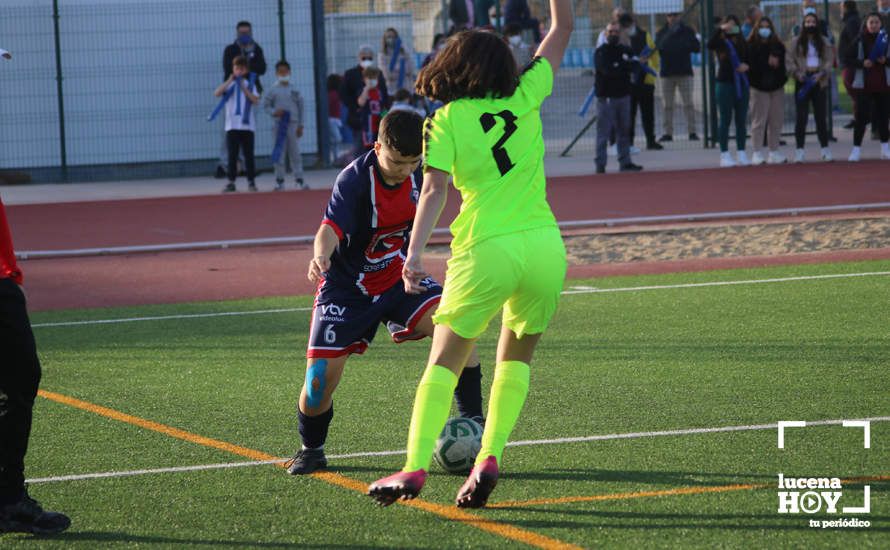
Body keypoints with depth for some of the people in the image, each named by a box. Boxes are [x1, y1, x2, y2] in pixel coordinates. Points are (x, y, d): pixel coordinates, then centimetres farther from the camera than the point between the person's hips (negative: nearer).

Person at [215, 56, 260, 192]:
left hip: (247, 125, 0)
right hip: (232, 126, 0)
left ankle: (251, 181, 7)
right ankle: (231, 182, 2)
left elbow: (256, 100, -5)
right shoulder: (229, 85, 8)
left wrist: (244, 88, -11)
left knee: (248, 155, 2)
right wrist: (229, 81, -15)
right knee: (232, 155, -1)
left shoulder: (250, 85, 10)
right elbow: (217, 93, -10)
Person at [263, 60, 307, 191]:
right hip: (279, 125, -1)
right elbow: (265, 104, 3)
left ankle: (299, 179, 3)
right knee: (279, 154, 1)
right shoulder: (273, 90, 1)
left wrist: (300, 125, 6)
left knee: (295, 153, 0)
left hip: (293, 124, 1)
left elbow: (300, 107, 9)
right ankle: (279, 181, 7)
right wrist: (273, 112, -16)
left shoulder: (294, 90, 6)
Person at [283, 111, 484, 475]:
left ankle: (473, 422, -9)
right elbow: (331, 226, -40)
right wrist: (321, 256, -61)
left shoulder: (417, 173, -8)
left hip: (397, 277, 4)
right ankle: (311, 450, 20)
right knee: (320, 379, -10)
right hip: (346, 287, -3)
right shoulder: (355, 179, -24)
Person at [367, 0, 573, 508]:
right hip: (544, 243, 3)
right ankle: (490, 456, 5)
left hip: (487, 249, -3)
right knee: (516, 357, 19)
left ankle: (415, 467, -5)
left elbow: (435, 191, -9)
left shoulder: (446, 120, 3)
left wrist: (414, 253, -12)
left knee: (444, 361, 6)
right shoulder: (525, 97, 10)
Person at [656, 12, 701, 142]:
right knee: (667, 105, 3)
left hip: (684, 72, -1)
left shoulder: (687, 31, 4)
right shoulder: (662, 33, 7)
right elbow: (659, 47, -7)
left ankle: (692, 132, -5)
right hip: (667, 73, 1)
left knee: (688, 103, -6)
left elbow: (697, 48, -1)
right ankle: (667, 132, 7)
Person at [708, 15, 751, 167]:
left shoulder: (742, 44, 7)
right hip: (725, 84, -4)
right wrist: (721, 29, -26)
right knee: (725, 120, -1)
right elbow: (710, 45, -23)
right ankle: (724, 155, 0)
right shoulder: (721, 43, -2)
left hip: (742, 84, 4)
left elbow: (748, 60, 14)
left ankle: (741, 153, 12)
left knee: (741, 120, 6)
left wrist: (746, 66, -8)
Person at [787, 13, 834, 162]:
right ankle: (799, 149, -1)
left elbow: (829, 60, 3)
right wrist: (797, 74, -14)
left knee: (821, 116, 4)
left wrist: (821, 74, -12)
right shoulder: (796, 42, 4)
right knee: (801, 117, -4)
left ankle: (825, 148, 12)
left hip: (819, 81, 1)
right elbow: (789, 60, -1)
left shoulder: (824, 42, 8)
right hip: (802, 82, -1)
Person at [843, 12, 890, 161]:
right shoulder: (859, 41, -2)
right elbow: (847, 60, -3)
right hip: (863, 84, -2)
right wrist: (862, 63, -18)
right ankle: (856, 149, -1)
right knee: (861, 117, -5)